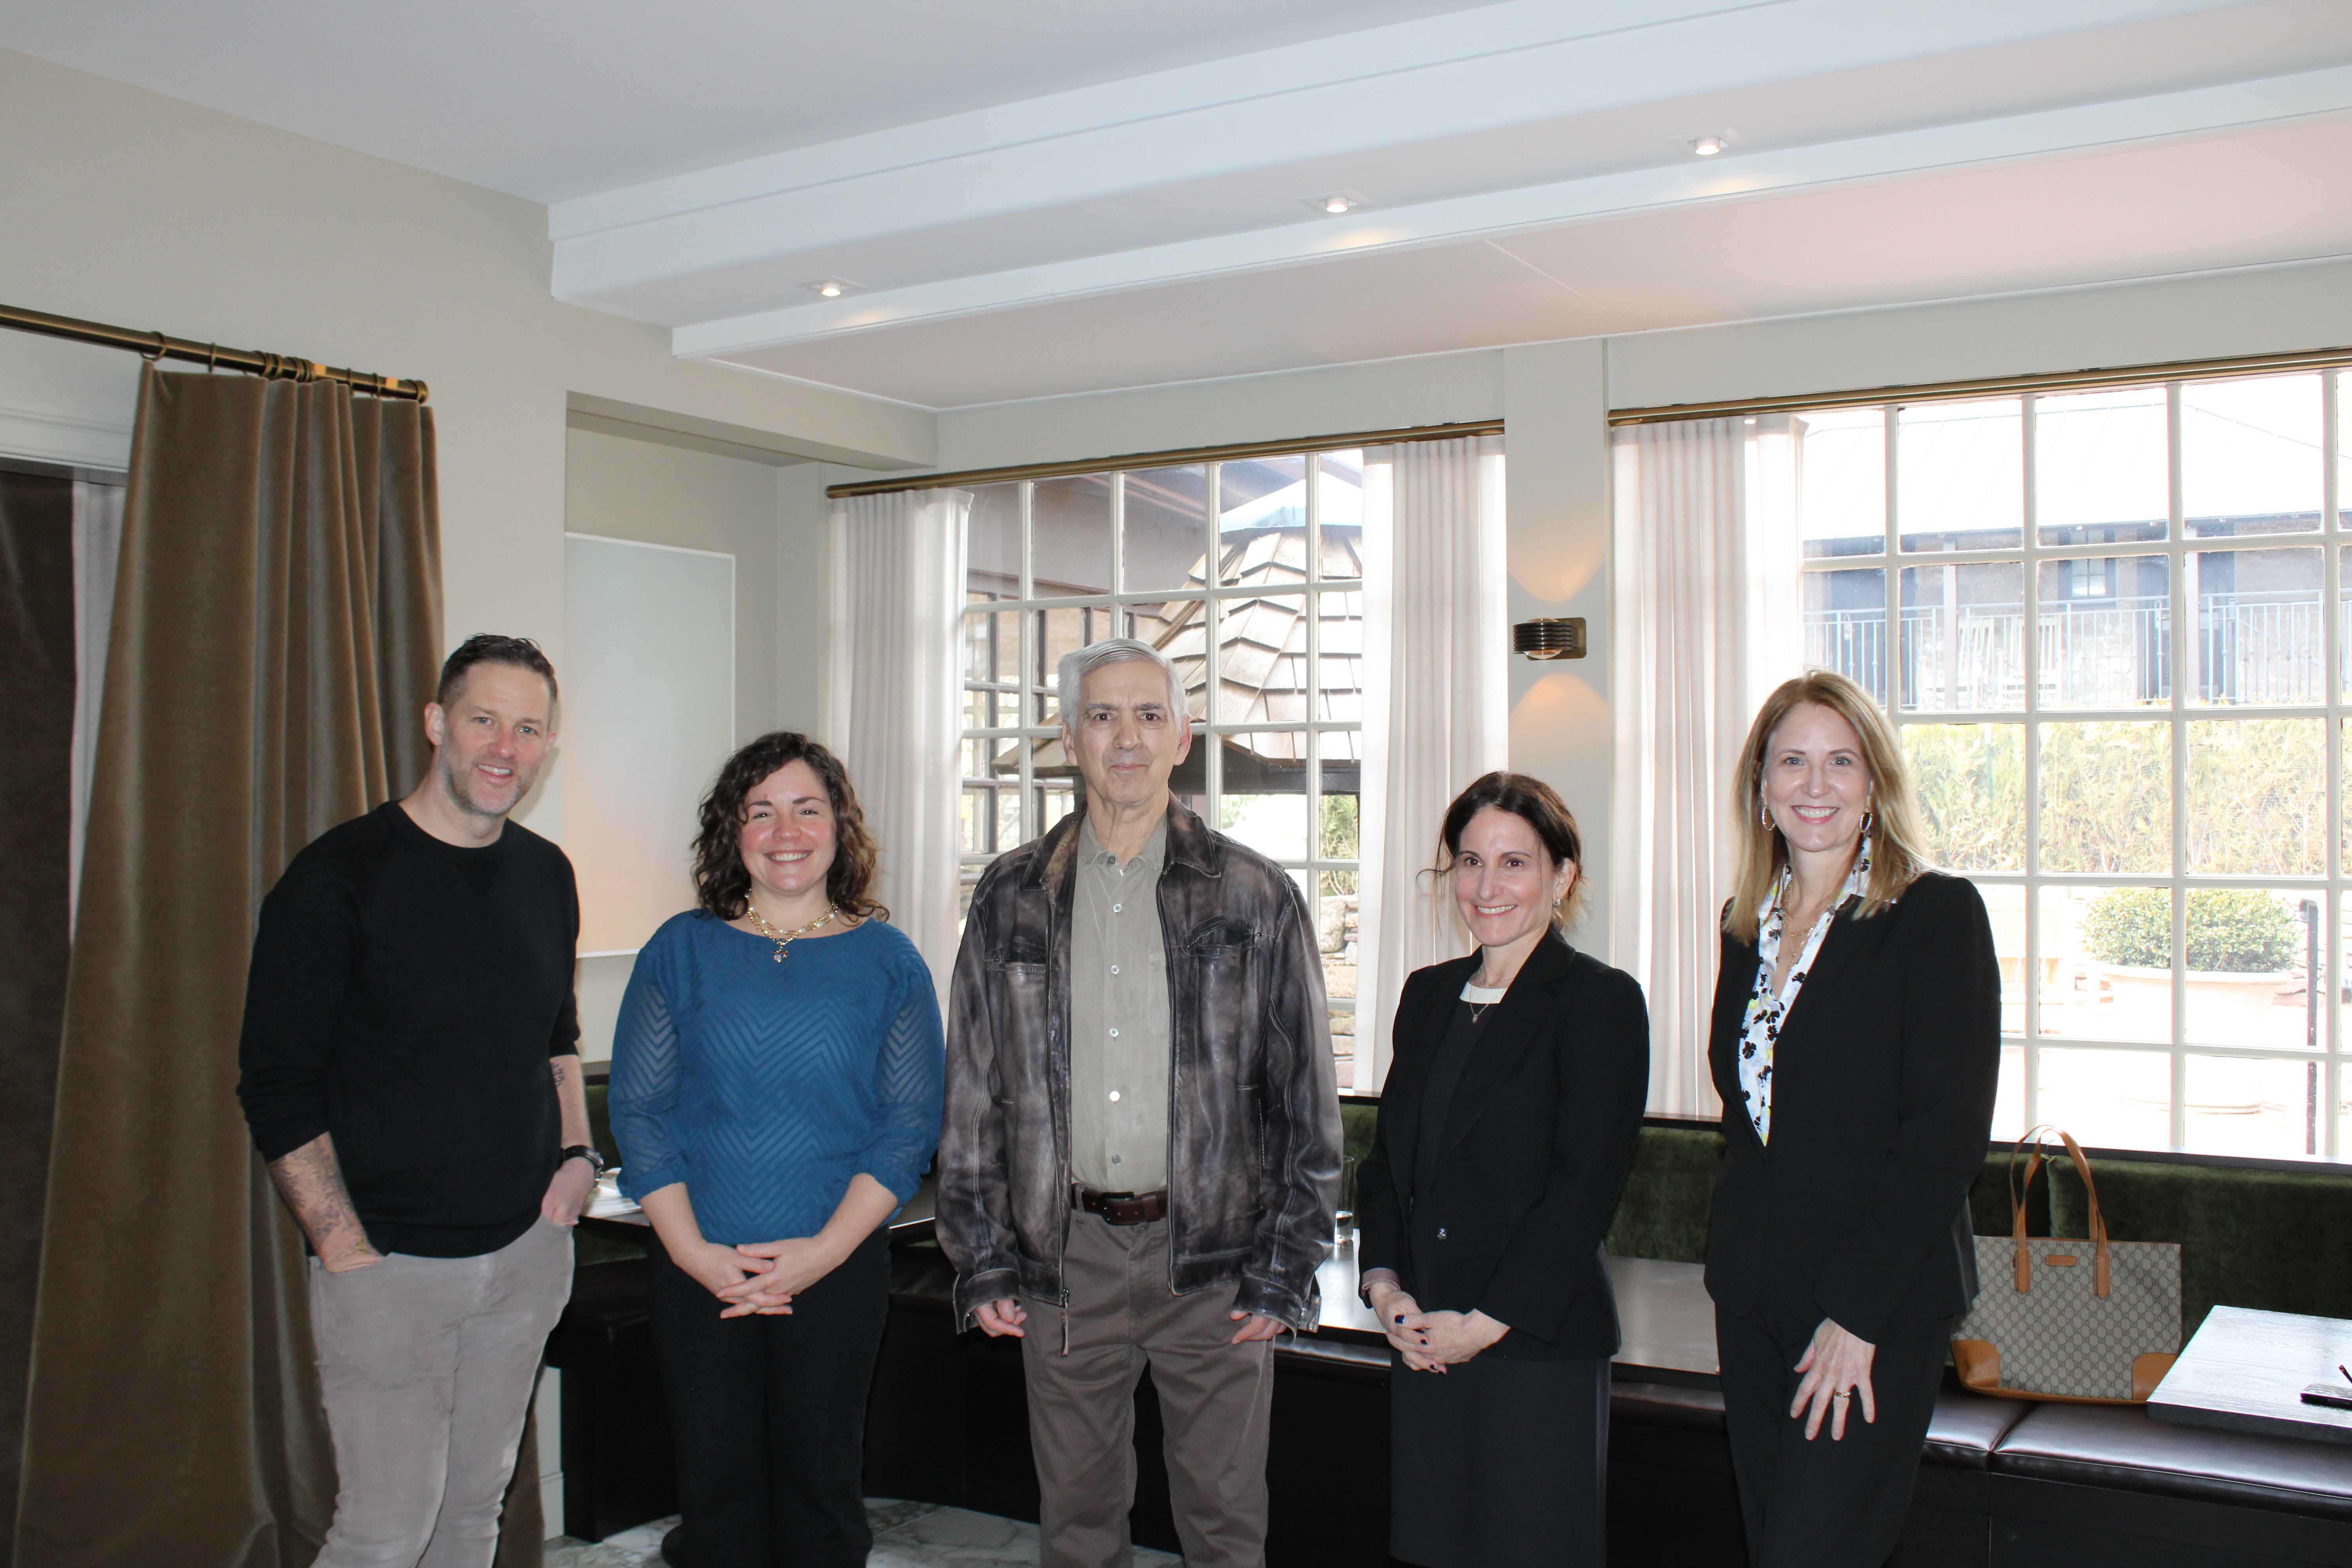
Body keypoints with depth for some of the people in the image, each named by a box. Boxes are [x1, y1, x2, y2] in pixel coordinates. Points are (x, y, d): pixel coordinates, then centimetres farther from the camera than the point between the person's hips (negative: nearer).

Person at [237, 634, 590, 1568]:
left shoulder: (547, 876, 7)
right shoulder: (338, 877, -11)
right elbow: (278, 1091, -11)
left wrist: (576, 1152, 6)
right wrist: (349, 1253, -15)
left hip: (526, 1248, 5)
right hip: (391, 1263, -5)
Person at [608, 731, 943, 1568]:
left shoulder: (886, 960, 1)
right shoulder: (681, 950, 3)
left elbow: (911, 1123, -3)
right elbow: (638, 1111, 0)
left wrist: (824, 1249, -13)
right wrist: (694, 1251, -10)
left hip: (838, 1270, -1)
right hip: (696, 1270, 1)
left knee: (821, 1481, 8)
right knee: (716, 1481, 9)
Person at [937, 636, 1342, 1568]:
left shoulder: (1256, 897, 0)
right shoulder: (1012, 898, 5)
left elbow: (1306, 1098, 1)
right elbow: (973, 1092, 8)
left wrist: (1284, 1271, -3)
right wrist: (983, 1262, 4)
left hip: (1211, 1252, -1)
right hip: (1064, 1250, 2)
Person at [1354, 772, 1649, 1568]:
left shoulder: (1601, 1001, -6)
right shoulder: (1428, 995, 13)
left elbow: (1583, 1188, -12)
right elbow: (1386, 1157, 13)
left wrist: (1485, 1322, -13)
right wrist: (1385, 1286, -1)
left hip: (1539, 1346, -5)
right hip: (1422, 1344, 5)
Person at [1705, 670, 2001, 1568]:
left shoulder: (1938, 914, -8)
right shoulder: (1748, 924, 11)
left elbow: (1950, 1131, -13)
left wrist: (1857, 1315, -16)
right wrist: (1738, 1263, 7)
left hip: (1881, 1310, -6)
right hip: (1753, 1304, 6)